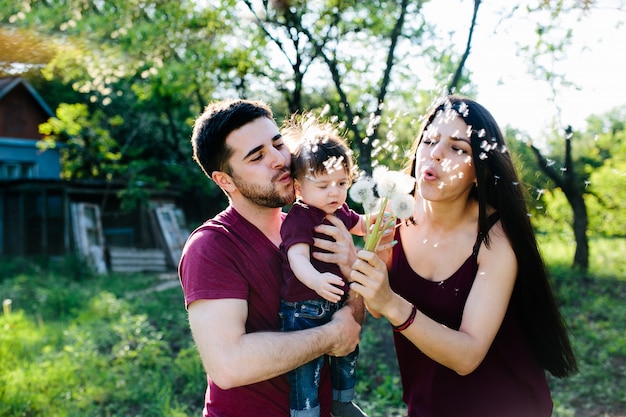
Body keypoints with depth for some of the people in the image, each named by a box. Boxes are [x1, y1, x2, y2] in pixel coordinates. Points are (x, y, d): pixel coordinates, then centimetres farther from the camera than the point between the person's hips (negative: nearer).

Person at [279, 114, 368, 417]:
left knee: (347, 354, 23)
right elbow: (297, 258, -33)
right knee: (305, 369, -4)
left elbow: (360, 225, 27)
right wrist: (317, 281, -53)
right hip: (303, 309, -9)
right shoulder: (298, 218, -20)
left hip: (337, 303, 9)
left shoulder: (340, 211, 7)